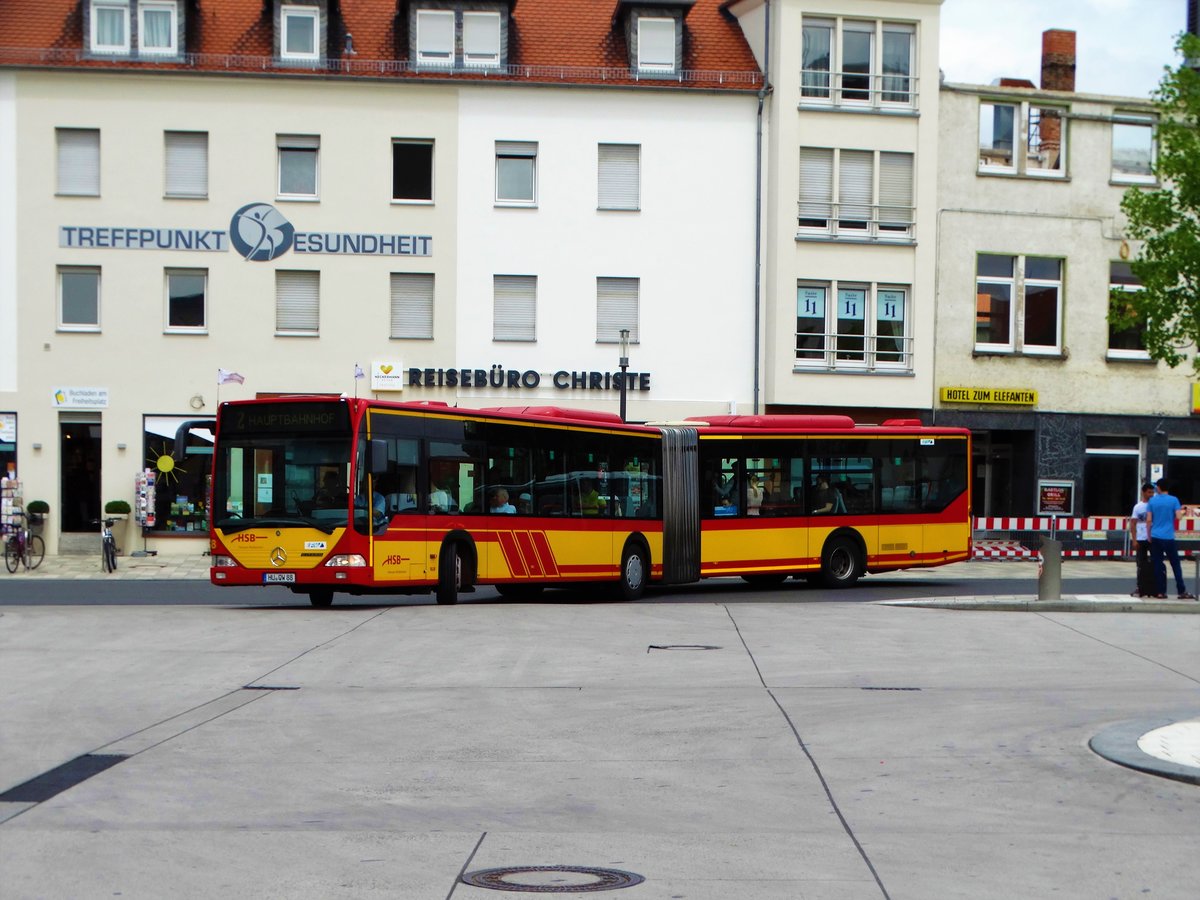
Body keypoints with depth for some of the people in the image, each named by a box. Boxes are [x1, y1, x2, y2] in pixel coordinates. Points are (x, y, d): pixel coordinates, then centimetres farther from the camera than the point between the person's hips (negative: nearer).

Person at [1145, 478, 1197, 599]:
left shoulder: (1152, 501, 3)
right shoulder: (1174, 500, -3)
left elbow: (1149, 520, 1)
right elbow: (1178, 517, -9)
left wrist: (1149, 535, 11)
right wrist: (1181, 511, 13)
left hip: (1155, 537, 2)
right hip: (1168, 537, -2)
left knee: (1158, 565, 4)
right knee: (1175, 564, 5)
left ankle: (1160, 592, 3)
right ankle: (1182, 592, 4)